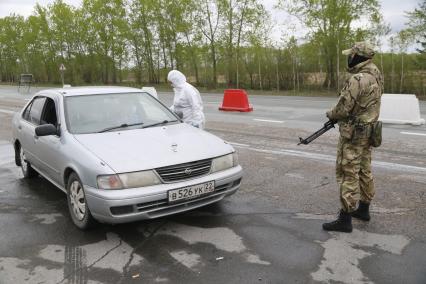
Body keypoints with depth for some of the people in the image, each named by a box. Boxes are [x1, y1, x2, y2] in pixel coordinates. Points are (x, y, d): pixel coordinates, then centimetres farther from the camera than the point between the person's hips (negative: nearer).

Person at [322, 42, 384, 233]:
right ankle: (363, 209, 31)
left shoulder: (357, 79, -22)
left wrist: (330, 115, 0)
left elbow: (343, 109, -21)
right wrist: (338, 114, 9)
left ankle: (345, 219, 2)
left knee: (348, 174, -4)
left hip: (353, 133, -10)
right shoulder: (376, 76, 8)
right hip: (368, 131, 10)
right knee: (364, 171, 18)